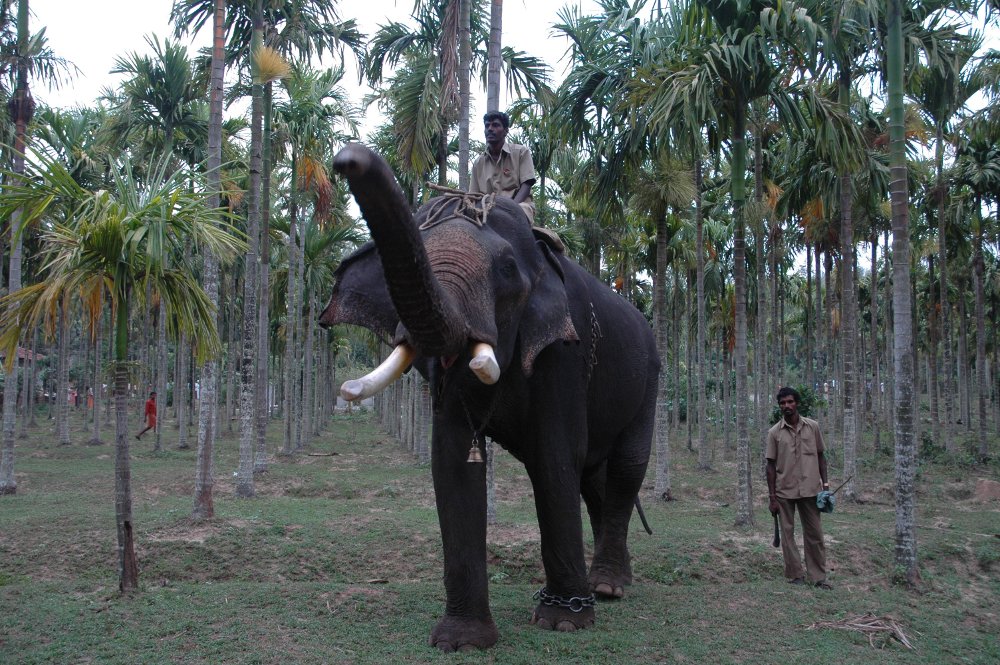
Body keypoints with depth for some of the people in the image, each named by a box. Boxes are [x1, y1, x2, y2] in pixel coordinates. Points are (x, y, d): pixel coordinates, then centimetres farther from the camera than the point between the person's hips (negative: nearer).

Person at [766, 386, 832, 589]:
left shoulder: (813, 427, 1)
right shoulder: (774, 433, -3)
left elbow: (820, 456, 9)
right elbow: (771, 465, -1)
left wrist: (825, 484, 2)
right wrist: (772, 498, -4)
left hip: (810, 489, 1)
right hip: (784, 491, -1)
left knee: (814, 534, 5)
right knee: (787, 533, 5)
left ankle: (818, 576, 13)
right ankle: (795, 575, 15)